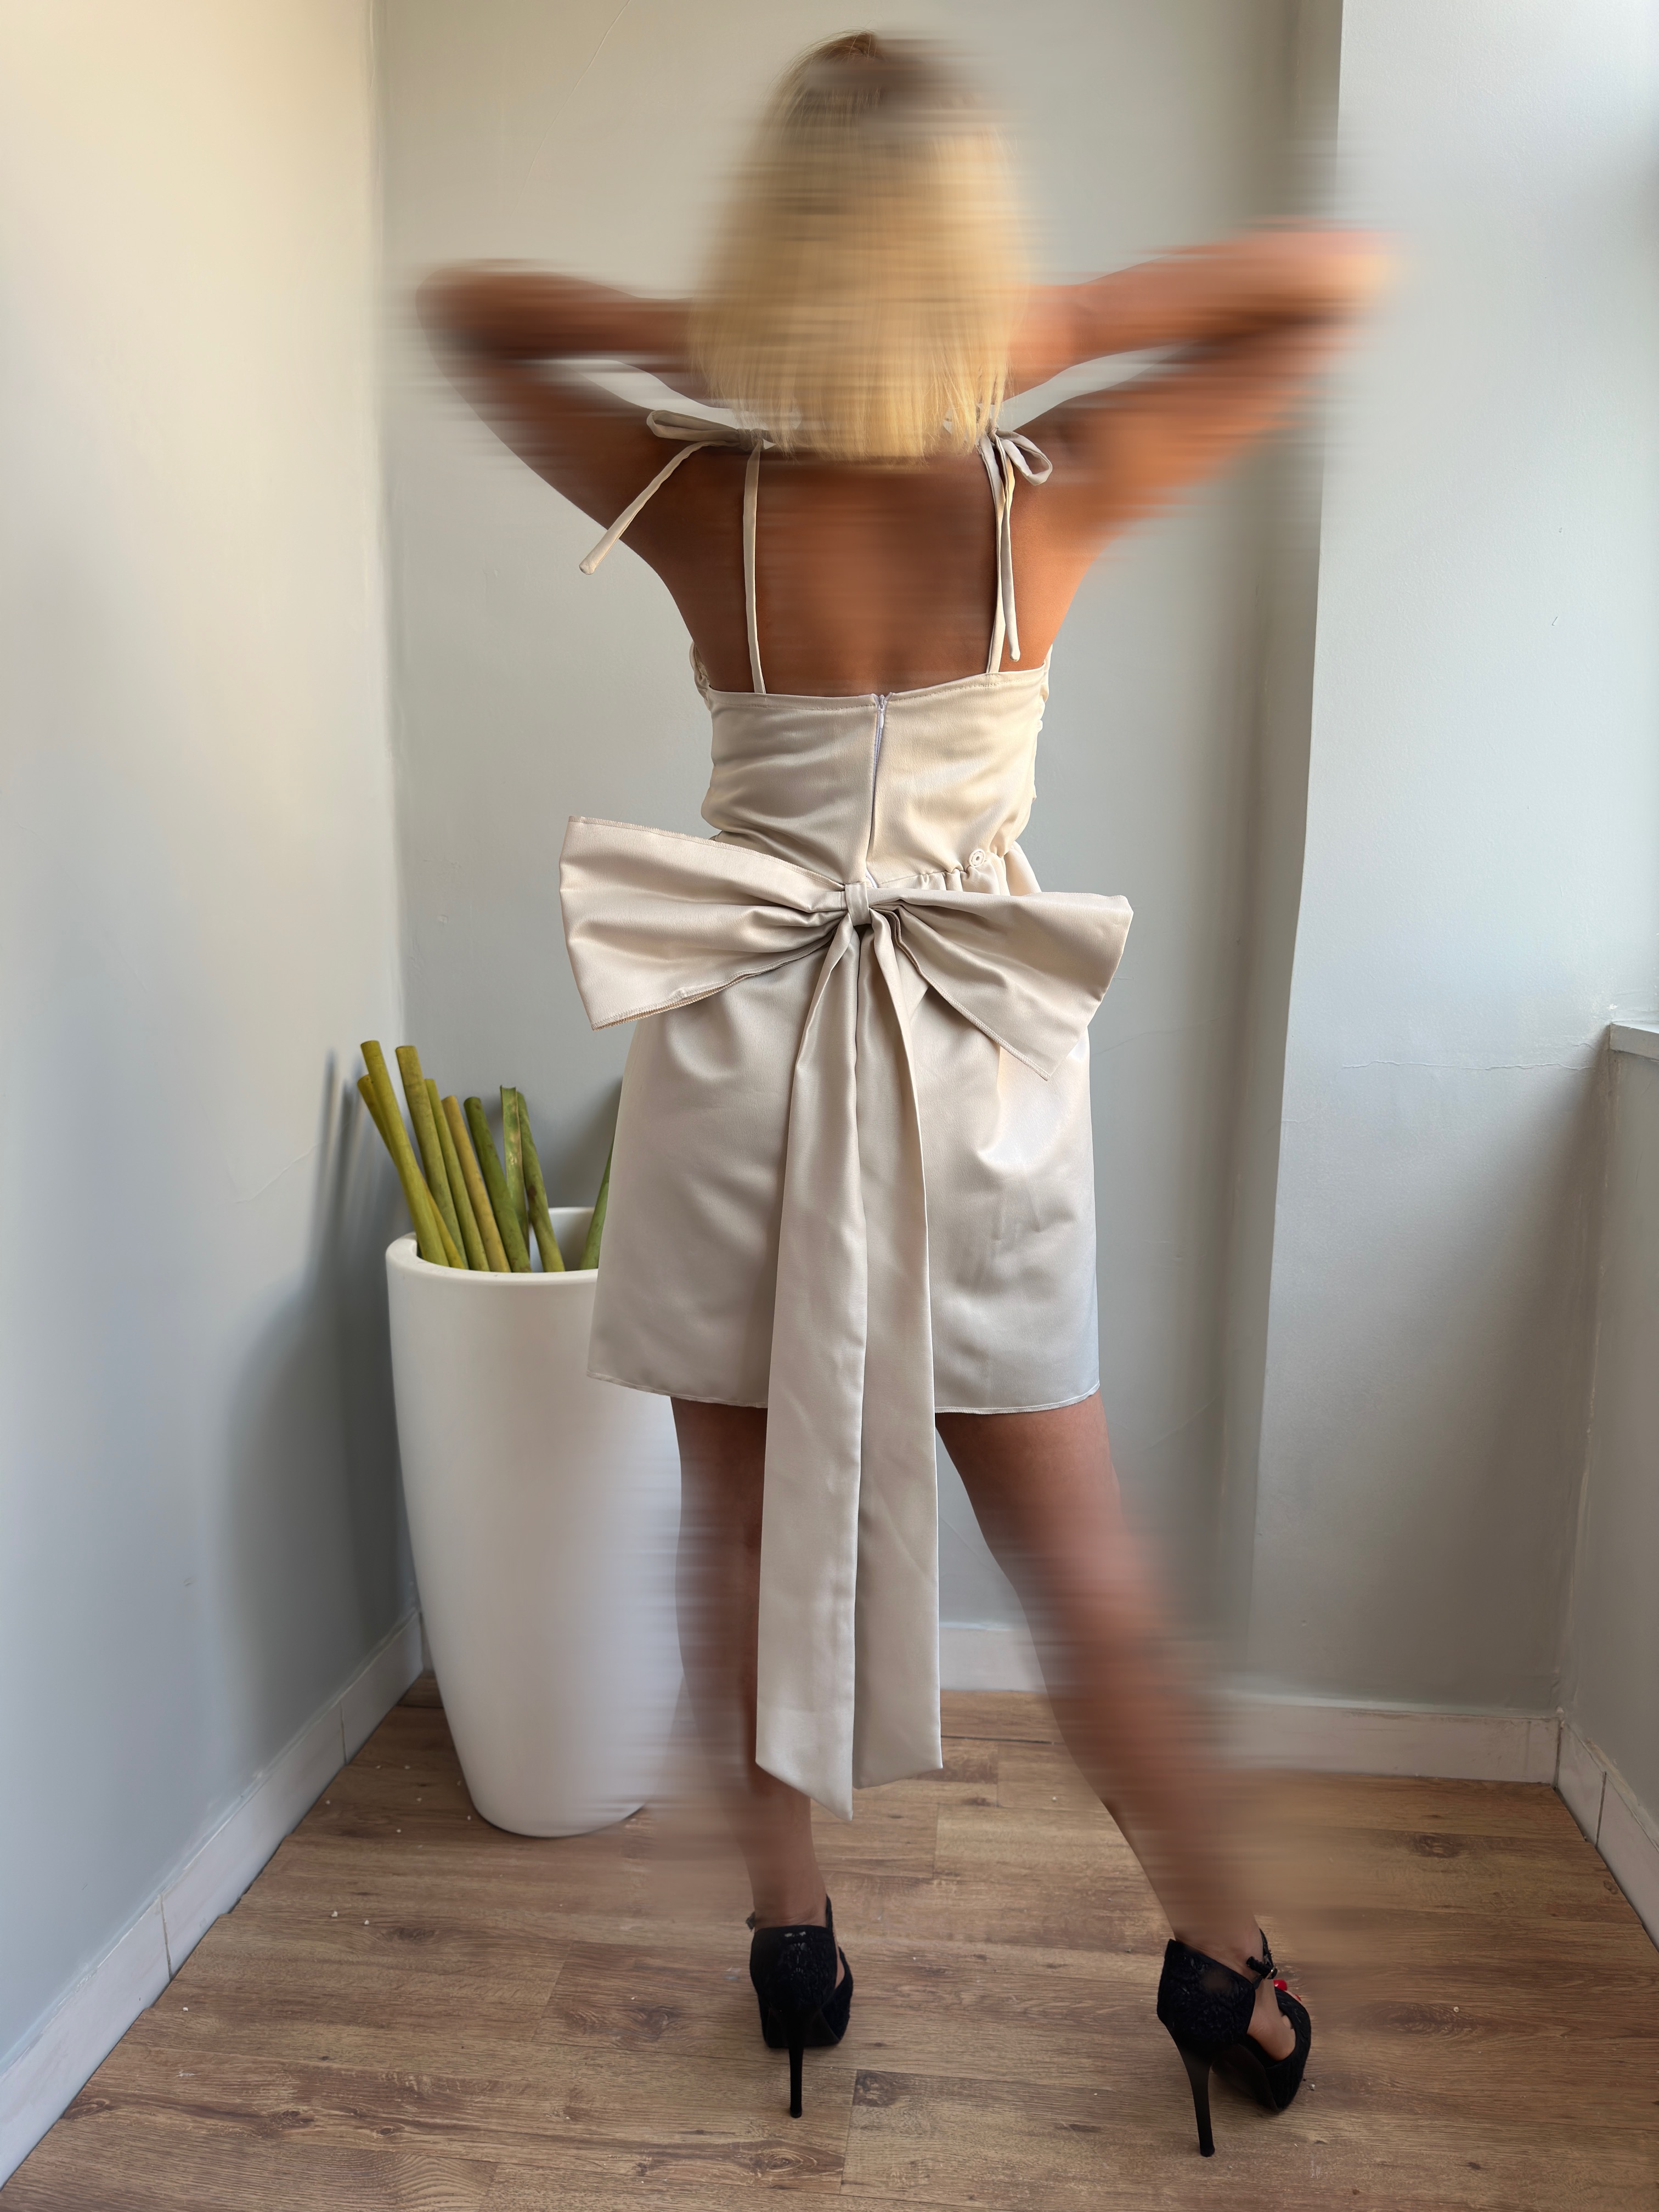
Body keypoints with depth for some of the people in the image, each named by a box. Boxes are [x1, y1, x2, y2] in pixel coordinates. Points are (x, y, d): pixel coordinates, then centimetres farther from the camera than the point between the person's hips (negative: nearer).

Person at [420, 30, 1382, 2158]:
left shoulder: (696, 501, -7)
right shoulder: (1054, 497, -8)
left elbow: (455, 306, 12)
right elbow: (1335, 276, 5)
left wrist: (681, 338, -3)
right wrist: (1059, 327, -7)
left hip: (740, 1047, 0)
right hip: (972, 1071, 0)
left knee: (745, 1527, 16)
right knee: (1076, 1556, 13)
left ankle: (793, 1938, 35)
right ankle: (1227, 1973, 31)